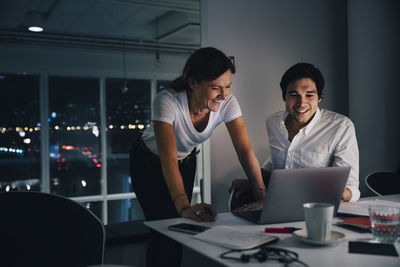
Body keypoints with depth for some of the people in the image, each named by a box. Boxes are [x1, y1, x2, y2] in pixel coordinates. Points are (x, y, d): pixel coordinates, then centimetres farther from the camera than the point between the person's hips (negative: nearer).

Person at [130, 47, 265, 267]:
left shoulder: (227, 103, -25)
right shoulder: (167, 102, -38)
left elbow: (245, 149, -27)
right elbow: (168, 158, -45)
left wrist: (261, 193, -38)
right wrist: (184, 206, -55)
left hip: (186, 161, 4)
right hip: (149, 163, -3)